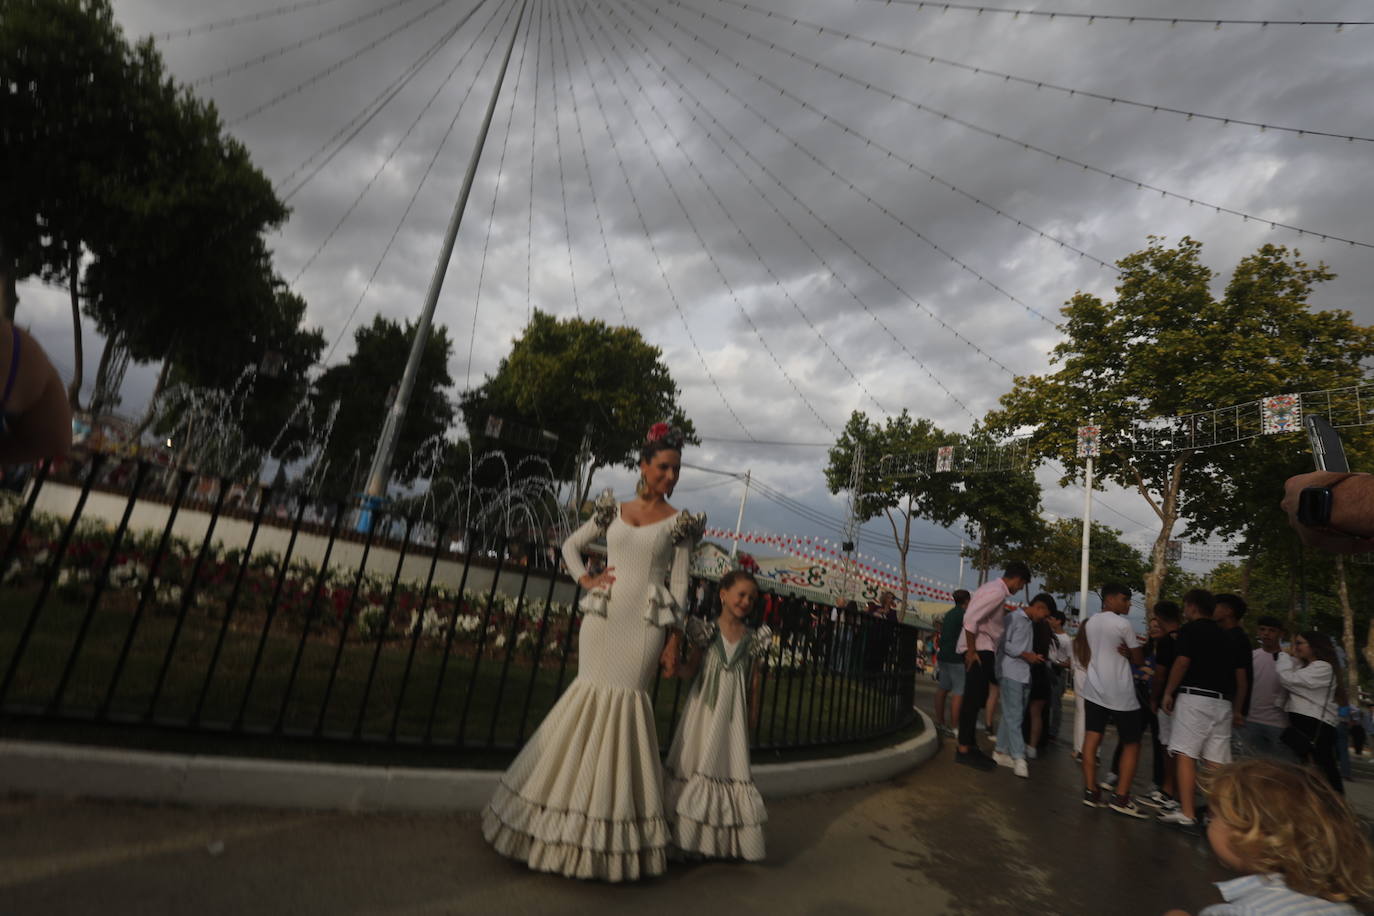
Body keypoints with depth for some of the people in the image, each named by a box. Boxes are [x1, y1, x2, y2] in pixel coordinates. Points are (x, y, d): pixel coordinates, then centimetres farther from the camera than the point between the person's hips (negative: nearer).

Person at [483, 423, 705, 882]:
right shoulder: (613, 511, 9)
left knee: (626, 704, -2)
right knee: (588, 701, 4)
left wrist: (674, 642, -4)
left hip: (646, 624, -2)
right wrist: (585, 578, 2)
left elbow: (680, 585, 1)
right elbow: (570, 545, 20)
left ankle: (612, 820, 15)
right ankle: (573, 798, 22)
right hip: (603, 617, 2)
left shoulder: (679, 522, 3)